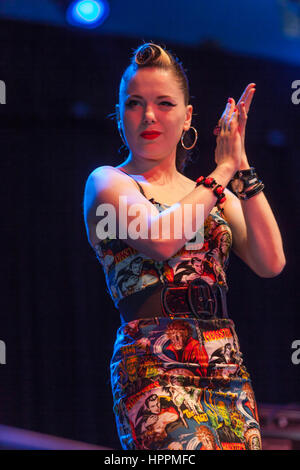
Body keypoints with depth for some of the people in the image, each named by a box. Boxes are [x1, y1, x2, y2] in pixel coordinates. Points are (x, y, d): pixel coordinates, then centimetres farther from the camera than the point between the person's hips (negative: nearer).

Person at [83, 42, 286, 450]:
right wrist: (223, 170, -4)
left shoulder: (216, 196, 20)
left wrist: (242, 168, 0)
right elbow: (160, 238, -15)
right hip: (155, 366, -5)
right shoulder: (107, 183, 6)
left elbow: (271, 262, 4)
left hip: (229, 372, 5)